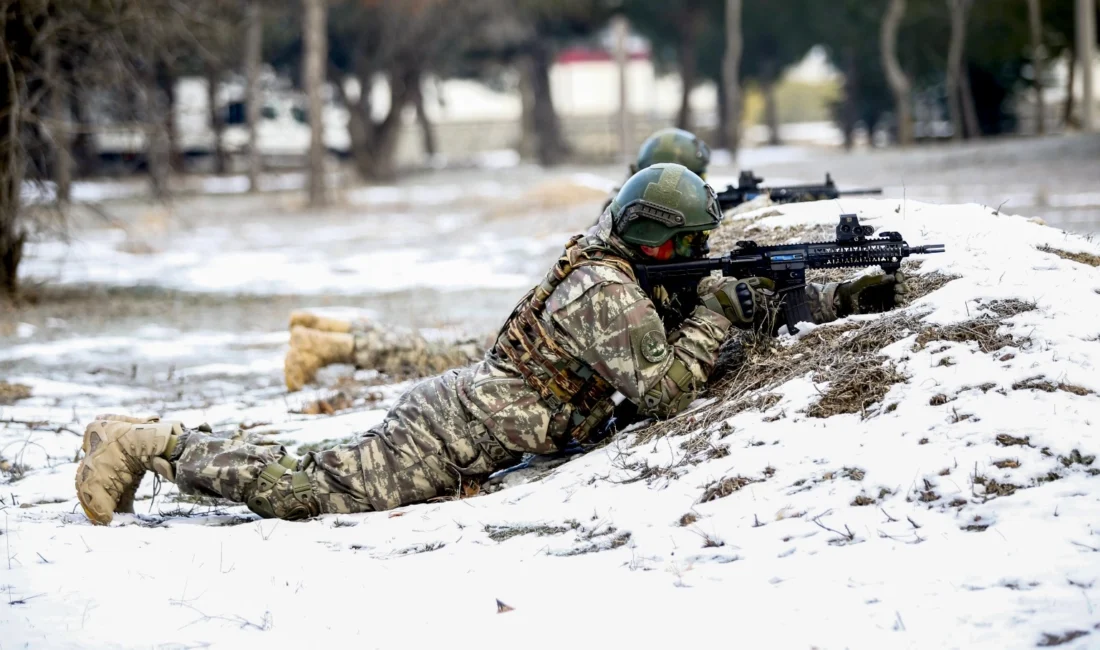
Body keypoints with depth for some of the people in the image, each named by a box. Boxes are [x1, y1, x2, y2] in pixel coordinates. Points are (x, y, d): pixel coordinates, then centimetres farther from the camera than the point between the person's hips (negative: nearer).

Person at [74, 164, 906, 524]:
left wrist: (845, 299, 15)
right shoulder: (609, 293, -17)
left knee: (317, 481, 12)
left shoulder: (625, 271, 14)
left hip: (459, 403, 9)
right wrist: (720, 309, -10)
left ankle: (156, 439, 12)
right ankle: (152, 444, -7)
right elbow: (667, 387, -20)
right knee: (308, 491, -12)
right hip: (457, 431, -9)